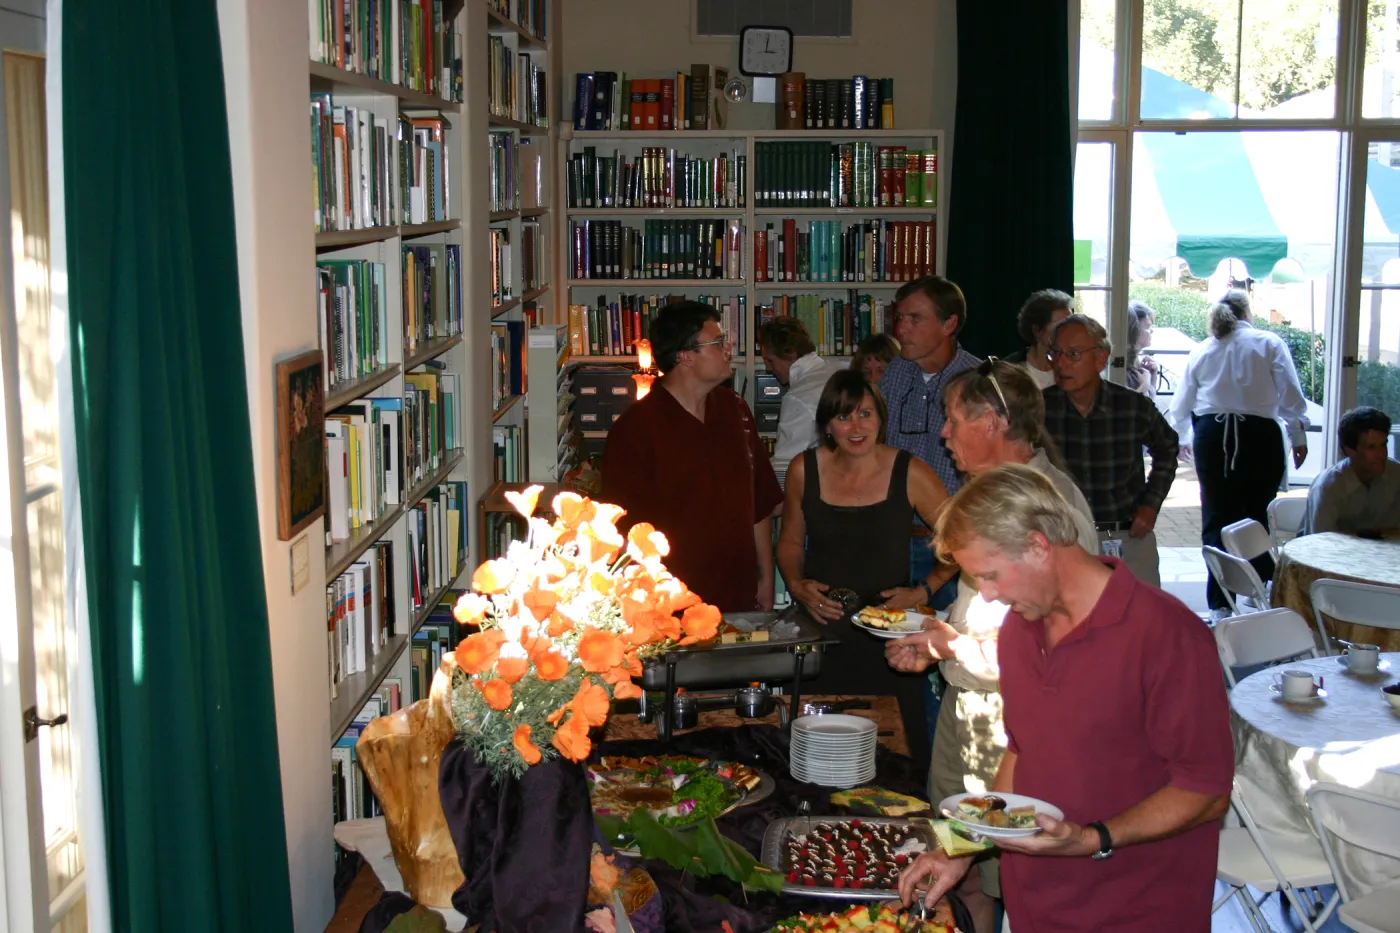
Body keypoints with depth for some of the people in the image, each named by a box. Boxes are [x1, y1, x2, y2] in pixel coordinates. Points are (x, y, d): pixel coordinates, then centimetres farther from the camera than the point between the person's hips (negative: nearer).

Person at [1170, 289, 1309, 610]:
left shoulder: (1200, 351, 11)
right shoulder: (1269, 343, 4)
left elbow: (1181, 407, 15)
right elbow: (1291, 396, -3)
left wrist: (1182, 437, 33)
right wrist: (1298, 438, 6)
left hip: (1211, 436, 2)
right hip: (1259, 435, -2)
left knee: (1216, 519, 6)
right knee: (1258, 514, 8)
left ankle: (1220, 602, 6)